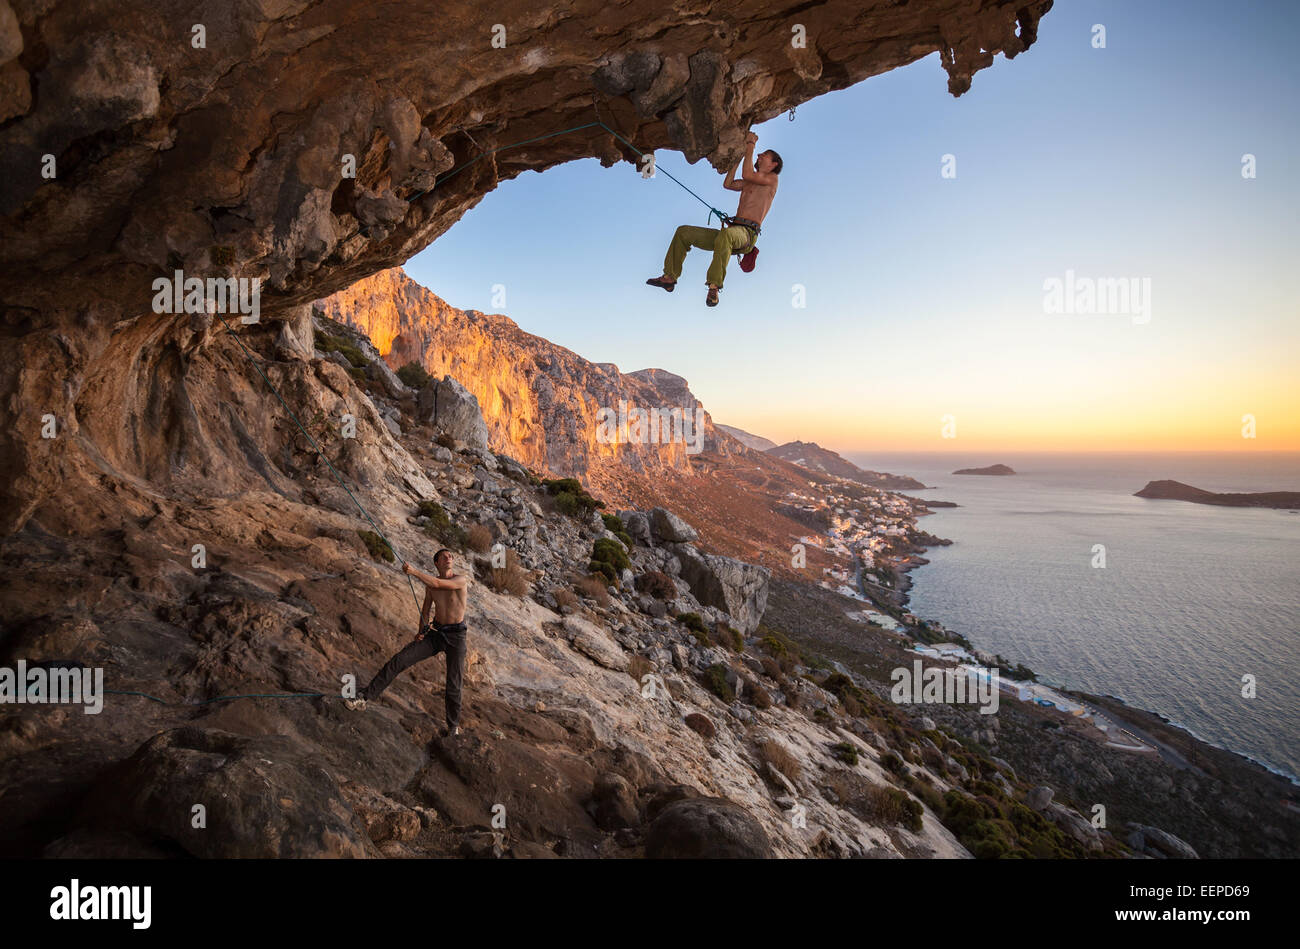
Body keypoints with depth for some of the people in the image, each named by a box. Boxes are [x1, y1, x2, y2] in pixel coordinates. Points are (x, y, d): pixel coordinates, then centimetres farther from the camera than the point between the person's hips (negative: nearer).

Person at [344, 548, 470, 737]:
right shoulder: (430, 584, 6)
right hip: (434, 633, 4)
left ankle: (453, 726, 20)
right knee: (398, 661, -13)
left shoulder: (461, 579, -10)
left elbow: (437, 584, -26)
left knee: (454, 684, 1)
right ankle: (364, 698, -11)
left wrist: (414, 571, -28)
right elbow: (425, 610, 15)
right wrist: (421, 631, 1)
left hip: (456, 635, -4)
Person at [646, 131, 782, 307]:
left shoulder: (772, 178, 7)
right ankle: (670, 277, 2)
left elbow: (747, 174, -10)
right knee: (684, 232, 5)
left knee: (725, 235, -45)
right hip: (731, 230, 9)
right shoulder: (749, 183, 32)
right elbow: (727, 184, 21)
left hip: (747, 233, -9)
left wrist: (751, 145, 3)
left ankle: (714, 287, -43)